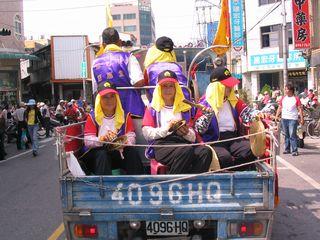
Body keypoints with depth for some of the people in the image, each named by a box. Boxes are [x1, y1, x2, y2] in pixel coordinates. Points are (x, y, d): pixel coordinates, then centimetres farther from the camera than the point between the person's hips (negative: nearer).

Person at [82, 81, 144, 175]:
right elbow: (88, 141, -5)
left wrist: (124, 142, -24)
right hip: (97, 153, -1)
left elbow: (131, 137, 0)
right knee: (102, 155, -33)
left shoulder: (125, 116, 12)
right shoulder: (92, 117, 5)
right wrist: (101, 139, -26)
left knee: (132, 151, -27)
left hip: (119, 153, 2)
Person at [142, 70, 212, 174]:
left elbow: (193, 138, 19)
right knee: (186, 151, -36)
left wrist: (187, 132, -5)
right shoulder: (153, 108, 19)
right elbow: (146, 133, 4)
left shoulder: (184, 108, 26)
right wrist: (166, 128, -11)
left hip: (182, 142, 3)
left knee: (206, 151, -30)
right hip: (161, 144, -3)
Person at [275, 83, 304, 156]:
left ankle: (294, 150, -4)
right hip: (284, 119, 5)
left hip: (293, 119, -5)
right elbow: (280, 108, 13)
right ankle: (287, 149, 21)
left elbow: (300, 109, -3)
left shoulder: (296, 98, -1)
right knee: (286, 135, 12)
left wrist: (302, 118, -8)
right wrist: (276, 116, 3)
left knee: (292, 135, -8)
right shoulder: (283, 98, 11)